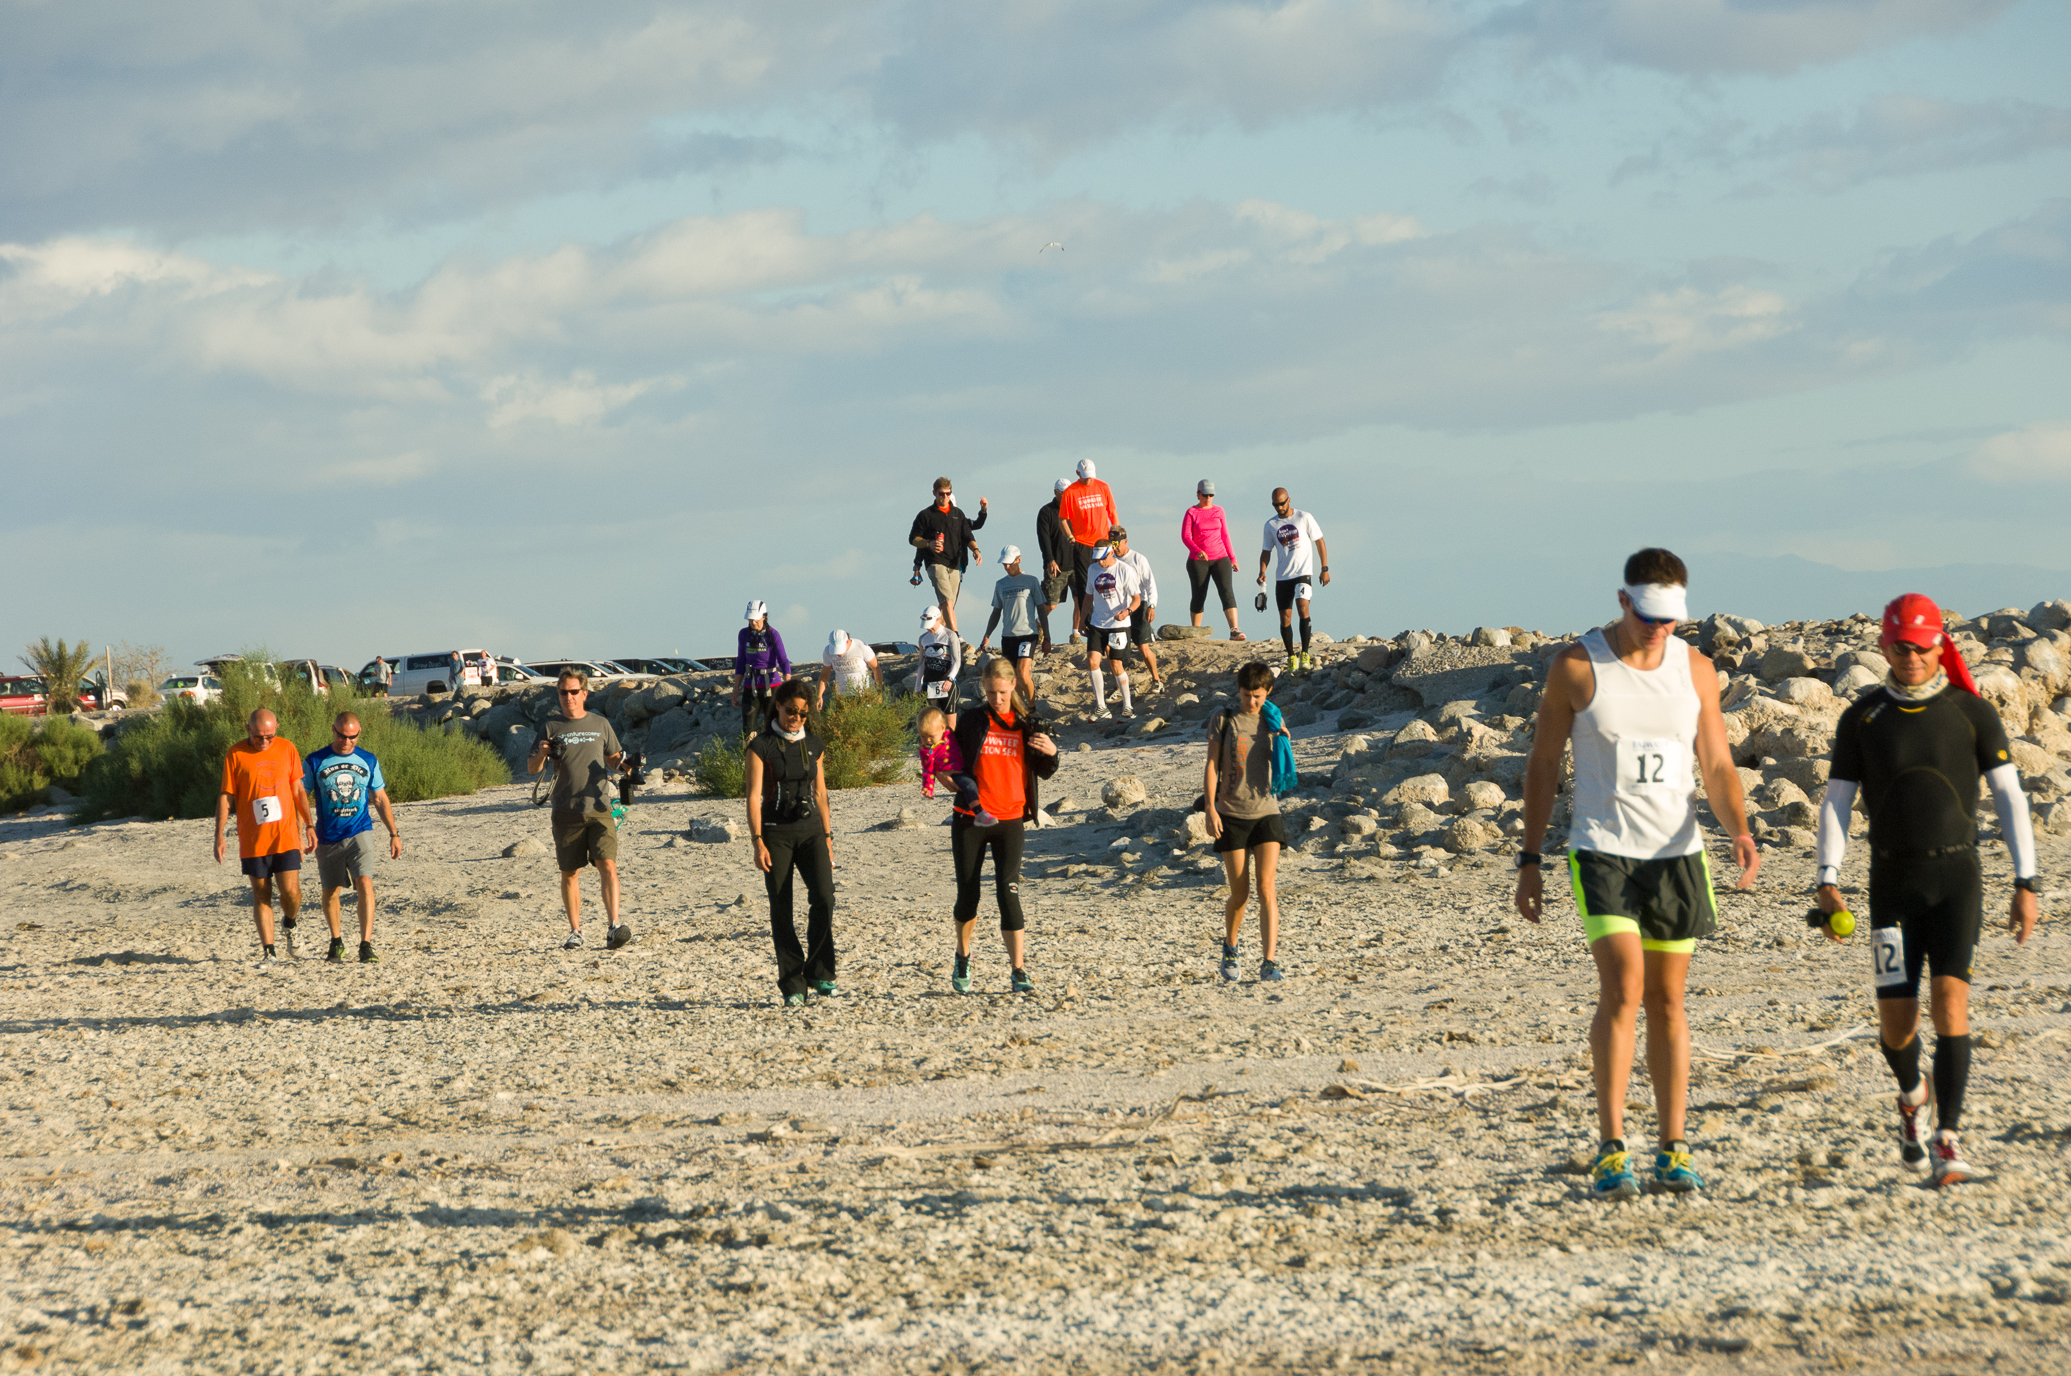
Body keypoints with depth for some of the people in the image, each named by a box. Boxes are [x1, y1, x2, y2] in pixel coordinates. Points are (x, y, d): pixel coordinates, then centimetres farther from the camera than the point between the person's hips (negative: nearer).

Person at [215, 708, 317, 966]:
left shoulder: (287, 749, 5)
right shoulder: (235, 755, -2)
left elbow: (298, 790, 13)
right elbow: (225, 796, -1)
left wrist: (309, 825, 10)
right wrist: (219, 835, -6)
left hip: (286, 836, 1)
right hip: (253, 839, -1)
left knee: (290, 891, -7)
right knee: (261, 895, 3)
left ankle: (289, 923, 25)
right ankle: (268, 951, 10)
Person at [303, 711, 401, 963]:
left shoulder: (368, 761, 5)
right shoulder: (315, 762, -1)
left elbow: (380, 799, 13)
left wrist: (394, 833, 11)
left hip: (360, 833, 0)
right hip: (328, 838, 0)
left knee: (365, 883, -19)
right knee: (331, 892, 11)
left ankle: (366, 944, -19)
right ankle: (336, 940, 34)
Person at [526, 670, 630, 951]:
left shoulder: (600, 725, 10)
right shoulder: (550, 727, 6)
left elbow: (613, 760, 20)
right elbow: (531, 769, 6)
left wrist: (622, 760, -3)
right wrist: (541, 755, -15)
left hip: (599, 808, 0)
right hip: (566, 811, 0)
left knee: (608, 866, -14)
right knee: (570, 873, 5)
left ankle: (613, 927, -18)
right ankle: (575, 932, 15)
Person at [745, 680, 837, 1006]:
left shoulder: (814, 746, 9)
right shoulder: (761, 746, -4)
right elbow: (754, 796, -8)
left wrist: (827, 837, 12)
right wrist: (758, 843, -15)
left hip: (810, 830, 3)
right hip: (776, 832, -3)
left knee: (823, 897, -16)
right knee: (781, 909, -2)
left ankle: (818, 973, -5)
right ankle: (792, 986, 4)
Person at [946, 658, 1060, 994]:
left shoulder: (1026, 723, 4)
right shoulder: (971, 720, 0)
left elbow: (1043, 772, 10)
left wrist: (1051, 753, -10)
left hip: (1009, 820, 0)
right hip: (970, 819, 0)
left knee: (1008, 892, -12)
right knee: (968, 893, 6)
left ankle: (1018, 972, -13)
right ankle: (963, 959, 30)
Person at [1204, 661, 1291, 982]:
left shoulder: (1272, 721, 8)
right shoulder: (1223, 721, 1)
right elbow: (1212, 767, 0)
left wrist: (1284, 740, -4)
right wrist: (1210, 809, -10)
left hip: (1266, 813, 1)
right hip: (1231, 814, -1)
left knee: (1266, 888, -11)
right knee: (1240, 893, 3)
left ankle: (1269, 962, -14)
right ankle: (1230, 950, 29)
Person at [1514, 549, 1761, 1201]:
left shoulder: (1696, 670, 4)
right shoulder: (1577, 666, -5)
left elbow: (1718, 767, 6)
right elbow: (1542, 765, 2)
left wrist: (1740, 831, -14)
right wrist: (1529, 861, 0)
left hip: (1677, 853, 3)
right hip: (1601, 849, -3)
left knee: (1667, 1001, 7)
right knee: (1623, 987, -17)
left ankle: (1673, 1151, 13)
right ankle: (1611, 1152, -14)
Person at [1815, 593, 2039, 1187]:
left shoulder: (1972, 713, 0)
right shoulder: (1861, 719, 3)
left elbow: (2009, 797, -1)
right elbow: (1835, 804, 2)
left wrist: (2026, 883, -8)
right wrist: (1828, 881, -12)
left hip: (1957, 877, -1)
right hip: (1893, 882, 1)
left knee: (1950, 1000, -19)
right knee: (1896, 1020, -1)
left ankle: (1947, 1143, -17)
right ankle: (1912, 1094, 36)